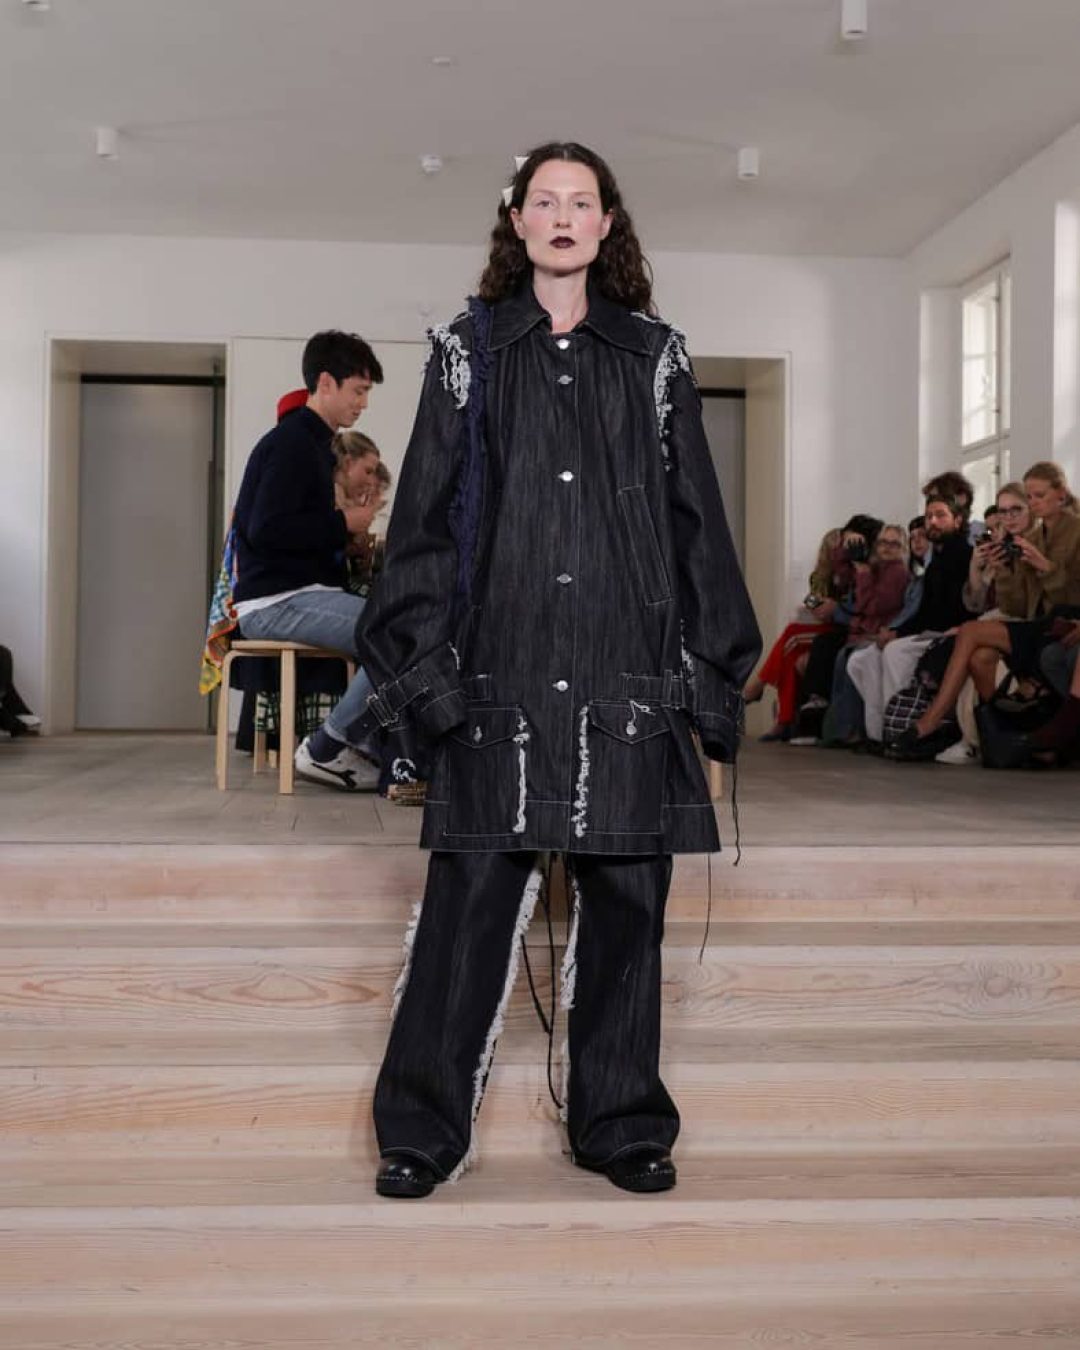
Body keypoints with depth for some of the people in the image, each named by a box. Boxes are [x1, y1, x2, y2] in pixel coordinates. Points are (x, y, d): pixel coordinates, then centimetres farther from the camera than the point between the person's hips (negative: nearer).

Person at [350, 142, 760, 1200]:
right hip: (501, 667, -1)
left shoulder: (653, 356, 12)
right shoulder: (470, 350, 10)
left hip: (629, 674, 2)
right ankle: (423, 1130, 12)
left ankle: (620, 1124, 21)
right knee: (471, 898, -2)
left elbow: (695, 521, 10)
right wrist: (426, 662, -5)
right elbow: (426, 513, 5)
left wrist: (709, 677, 4)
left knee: (625, 899, 6)